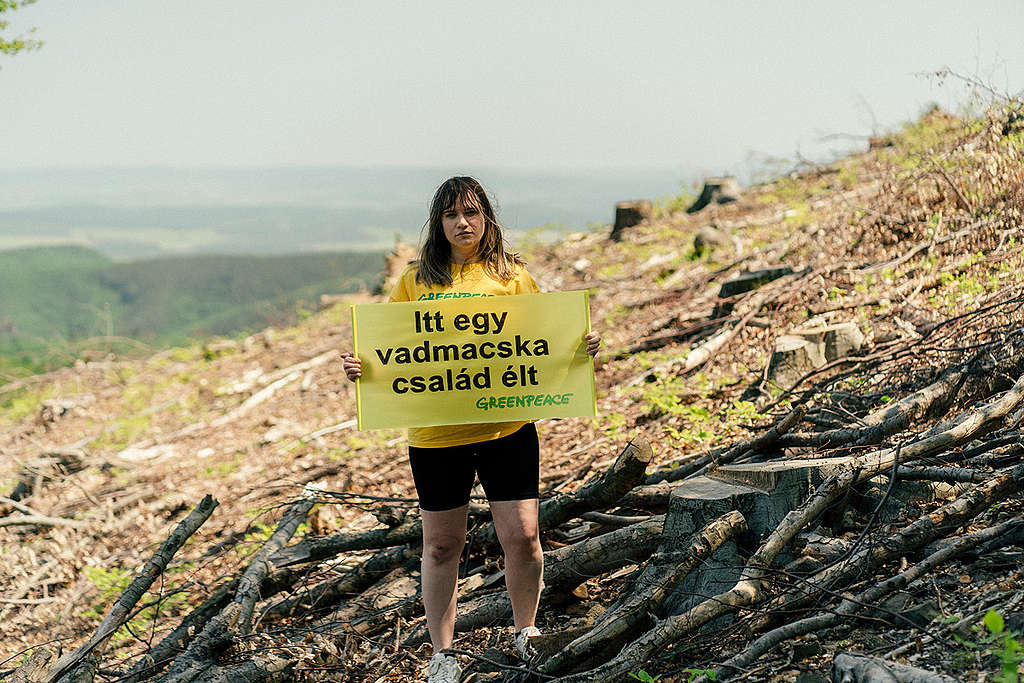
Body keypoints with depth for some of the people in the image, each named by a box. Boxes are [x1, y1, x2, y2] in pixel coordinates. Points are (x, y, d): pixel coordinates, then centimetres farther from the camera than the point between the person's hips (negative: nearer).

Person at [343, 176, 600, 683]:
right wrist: (358, 367, -14)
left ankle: (525, 631, 26)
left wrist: (579, 348, -11)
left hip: (507, 427, 0)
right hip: (437, 433, 0)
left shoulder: (512, 276, 5)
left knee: (522, 536, 0)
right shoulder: (416, 281, 5)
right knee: (441, 545, 9)